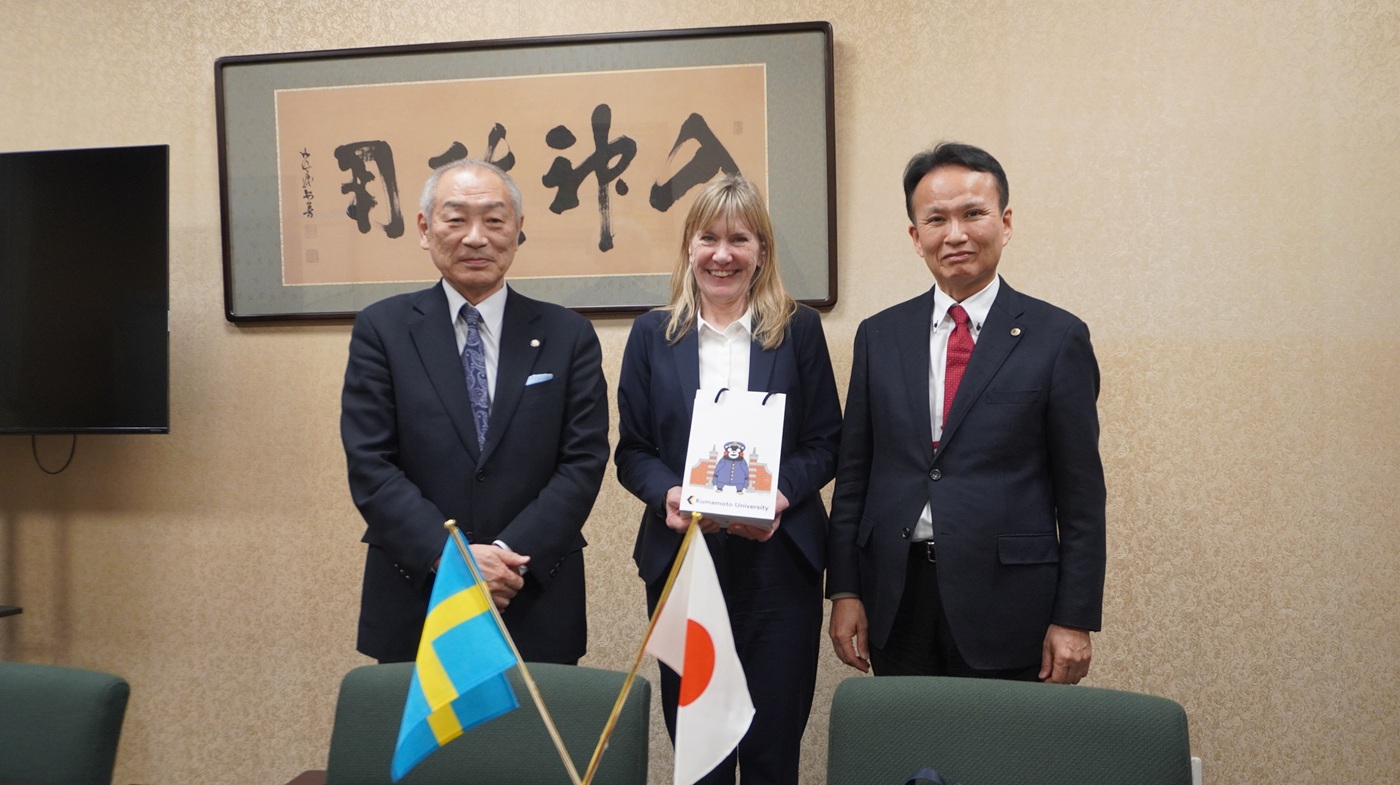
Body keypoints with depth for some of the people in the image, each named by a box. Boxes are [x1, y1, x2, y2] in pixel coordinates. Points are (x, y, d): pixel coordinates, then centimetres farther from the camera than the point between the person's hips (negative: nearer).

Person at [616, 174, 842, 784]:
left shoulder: (799, 329, 5)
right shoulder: (653, 333, 7)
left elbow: (825, 443, 4)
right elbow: (631, 451, 7)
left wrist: (781, 494, -14)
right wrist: (667, 494, -13)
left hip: (779, 561, 0)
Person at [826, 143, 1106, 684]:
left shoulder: (1058, 338, -2)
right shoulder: (879, 336, 7)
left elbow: (1081, 494, -2)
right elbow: (853, 475, 8)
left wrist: (1075, 619, -5)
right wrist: (844, 590, 3)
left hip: (1007, 606, -2)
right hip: (895, 603, 3)